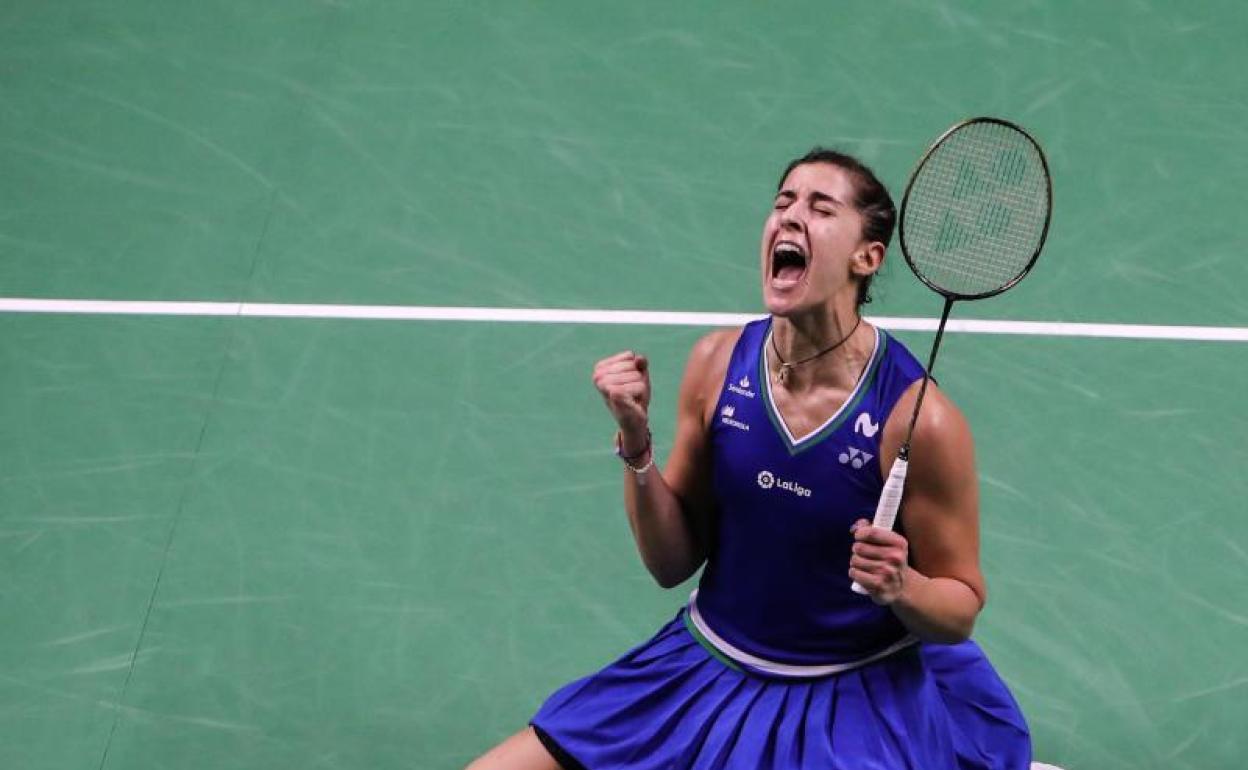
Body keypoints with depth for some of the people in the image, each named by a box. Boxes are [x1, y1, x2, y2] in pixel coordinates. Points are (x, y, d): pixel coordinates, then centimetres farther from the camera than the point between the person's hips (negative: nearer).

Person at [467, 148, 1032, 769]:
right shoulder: (718, 363, -7)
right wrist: (636, 443, -15)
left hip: (864, 701, -4)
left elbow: (961, 608, -7)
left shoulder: (918, 415, -19)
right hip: (708, 674, 4)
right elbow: (673, 564, -1)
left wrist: (901, 588, -29)